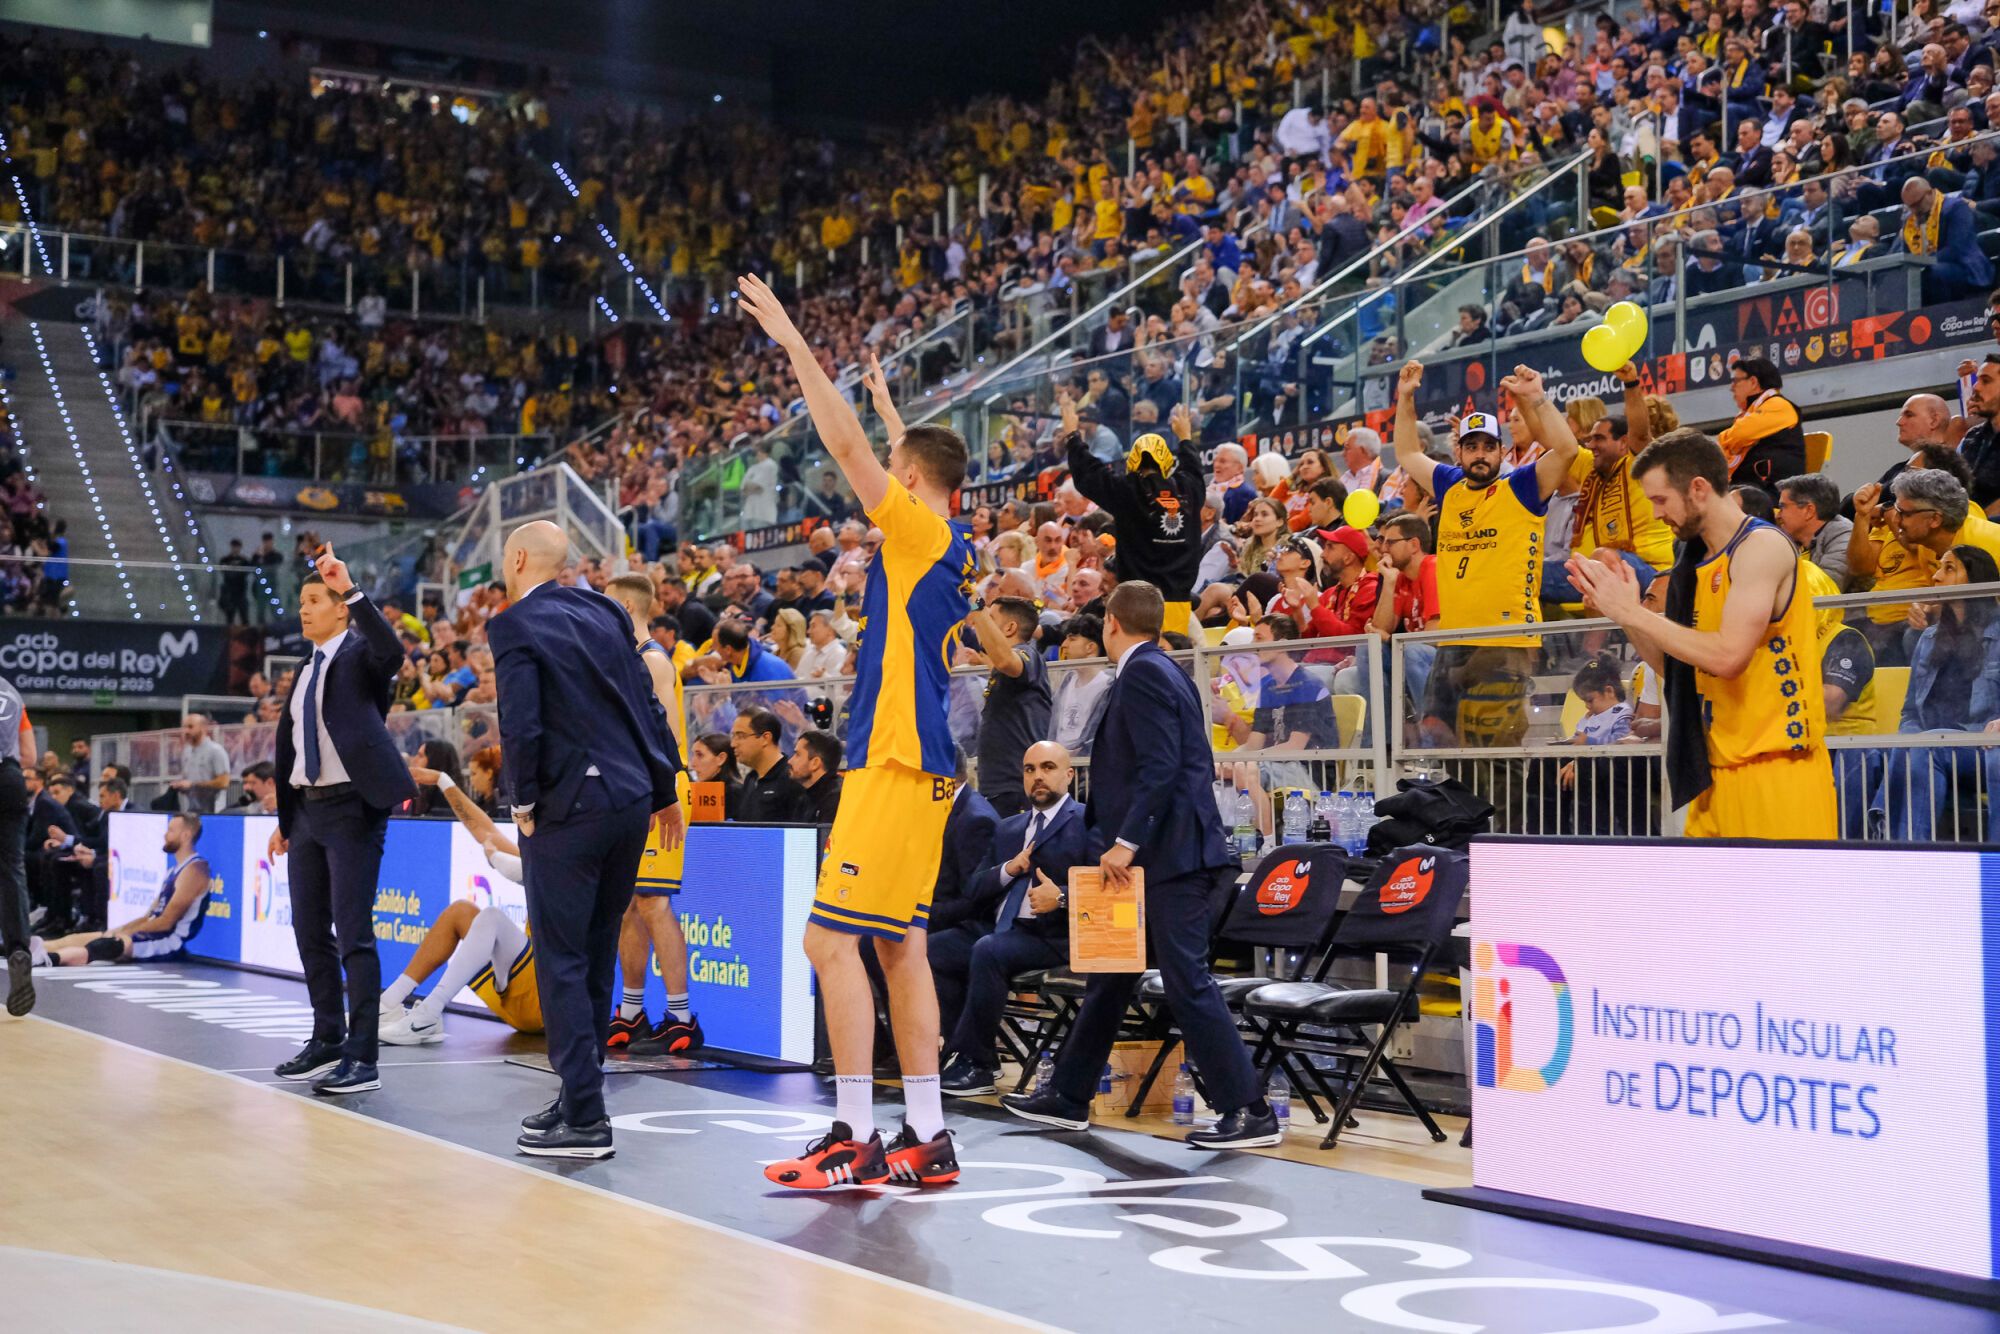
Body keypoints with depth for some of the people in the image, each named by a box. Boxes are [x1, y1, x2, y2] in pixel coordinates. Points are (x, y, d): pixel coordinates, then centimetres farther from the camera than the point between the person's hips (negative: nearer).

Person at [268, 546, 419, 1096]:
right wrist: (284, 819, 23)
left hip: (352, 808, -8)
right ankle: (327, 1041, 27)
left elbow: (392, 652, -31)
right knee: (310, 932, 14)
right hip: (307, 808, 9)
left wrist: (350, 589, -34)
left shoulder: (360, 654, -6)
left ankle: (362, 1058, -6)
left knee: (353, 934, -9)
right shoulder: (305, 674, 17)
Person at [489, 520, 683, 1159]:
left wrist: (523, 804, -4)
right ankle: (580, 1098, 24)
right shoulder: (604, 613, 11)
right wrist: (665, 789, 17)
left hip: (568, 808, -7)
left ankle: (584, 1119, -1)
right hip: (632, 798, 7)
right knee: (597, 954, 15)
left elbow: (521, 727, -17)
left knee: (562, 961, -1)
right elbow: (648, 704, 11)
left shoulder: (515, 626, -8)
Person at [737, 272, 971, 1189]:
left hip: (896, 767, -10)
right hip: (917, 767, 10)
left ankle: (856, 1139, -9)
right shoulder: (950, 548, 15)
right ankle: (926, 1140, 12)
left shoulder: (922, 532, -8)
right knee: (899, 946, 10)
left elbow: (848, 447, -11)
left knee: (832, 940, -9)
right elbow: (912, 456, 35)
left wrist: (793, 343, -5)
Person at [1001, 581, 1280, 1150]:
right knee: (1111, 975, 16)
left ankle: (1249, 1112, -6)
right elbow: (1196, 763, 21)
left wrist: (1126, 841, -23)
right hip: (1161, 853, 11)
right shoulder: (1162, 671, 18)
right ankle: (1068, 1097, 24)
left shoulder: (1143, 674, -12)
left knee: (1186, 980, -9)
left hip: (1173, 855, -11)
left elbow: (1160, 766, -23)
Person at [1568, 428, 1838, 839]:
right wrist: (1620, 614, 5)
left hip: (1775, 765, -9)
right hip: (1720, 771, 9)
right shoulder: (1698, 562, 14)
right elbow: (1675, 667, 18)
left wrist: (1633, 612, -16)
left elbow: (1728, 656, -23)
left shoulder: (1762, 546, -12)